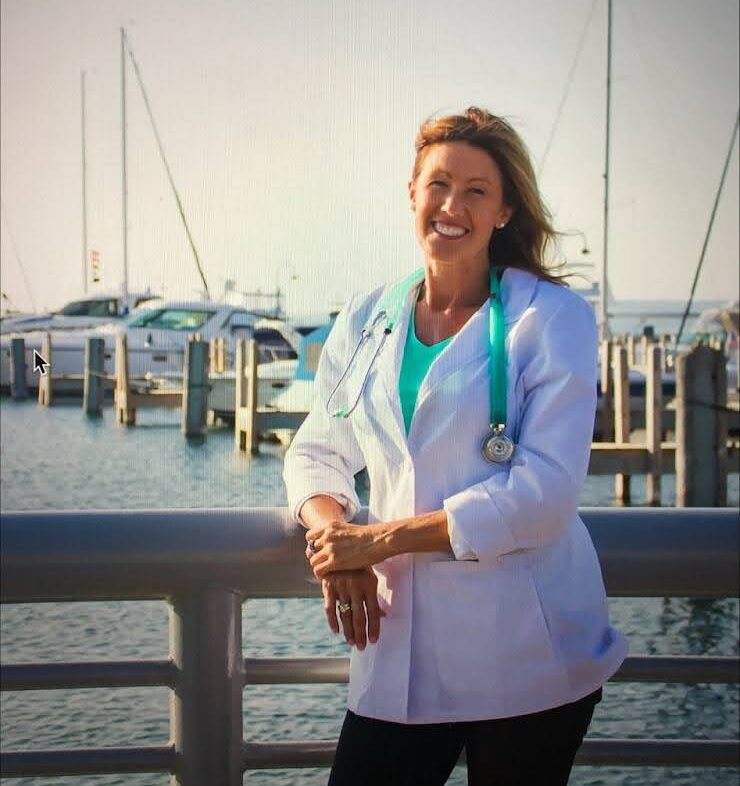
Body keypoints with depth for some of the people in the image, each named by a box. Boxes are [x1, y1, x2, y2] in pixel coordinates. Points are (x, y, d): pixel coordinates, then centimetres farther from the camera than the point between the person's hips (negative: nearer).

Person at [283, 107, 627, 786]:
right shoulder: (365, 322, 9)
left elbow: (546, 488, -14)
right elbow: (315, 452, 13)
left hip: (527, 656, -3)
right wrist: (333, 534, -10)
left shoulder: (552, 316, -6)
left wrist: (383, 538, -15)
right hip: (401, 648, 3)